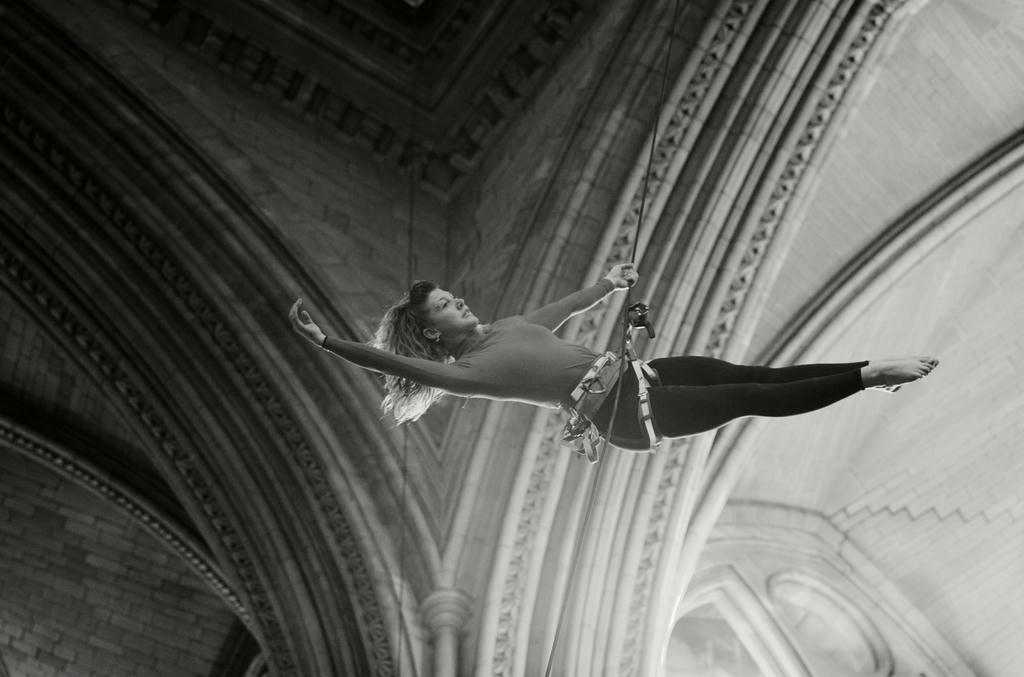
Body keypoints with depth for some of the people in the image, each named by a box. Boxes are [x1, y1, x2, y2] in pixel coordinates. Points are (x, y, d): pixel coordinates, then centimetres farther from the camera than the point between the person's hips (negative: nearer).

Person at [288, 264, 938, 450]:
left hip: (633, 372, 8)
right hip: (623, 412, -8)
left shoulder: (505, 329, 16)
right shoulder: (466, 372, -8)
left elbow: (563, 308, 31)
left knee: (748, 374, -2)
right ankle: (869, 375, -11)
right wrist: (326, 341, -30)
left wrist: (609, 285, 44)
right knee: (752, 398, -12)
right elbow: (394, 363, -21)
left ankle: (868, 373, 2)